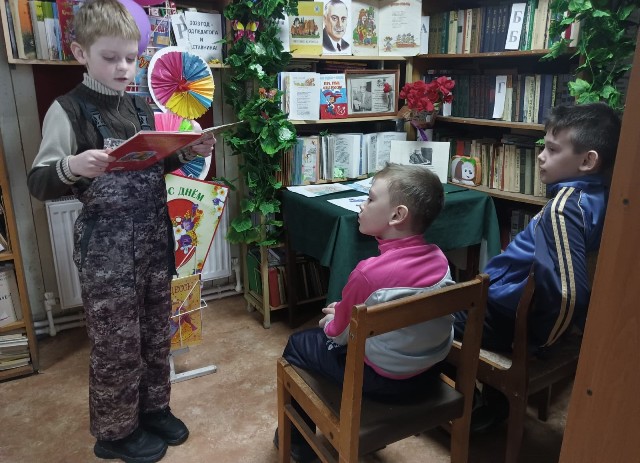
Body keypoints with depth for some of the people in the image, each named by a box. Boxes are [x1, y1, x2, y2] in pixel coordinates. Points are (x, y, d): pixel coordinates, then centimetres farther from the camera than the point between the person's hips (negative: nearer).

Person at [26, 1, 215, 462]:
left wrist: (189, 152, 0)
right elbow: (38, 183, -12)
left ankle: (154, 407, 36)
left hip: (154, 235, 6)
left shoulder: (143, 108, 9)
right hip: (106, 242, -5)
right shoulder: (68, 110, -8)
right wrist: (73, 167, -33)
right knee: (116, 341, 5)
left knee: (156, 330, 15)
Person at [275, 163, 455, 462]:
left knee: (298, 344, 14)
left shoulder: (369, 272, -28)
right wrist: (347, 309, 12)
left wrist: (331, 322, 11)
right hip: (429, 370, 7)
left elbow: (340, 334, -12)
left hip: (382, 380, -7)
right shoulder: (438, 258, -7)